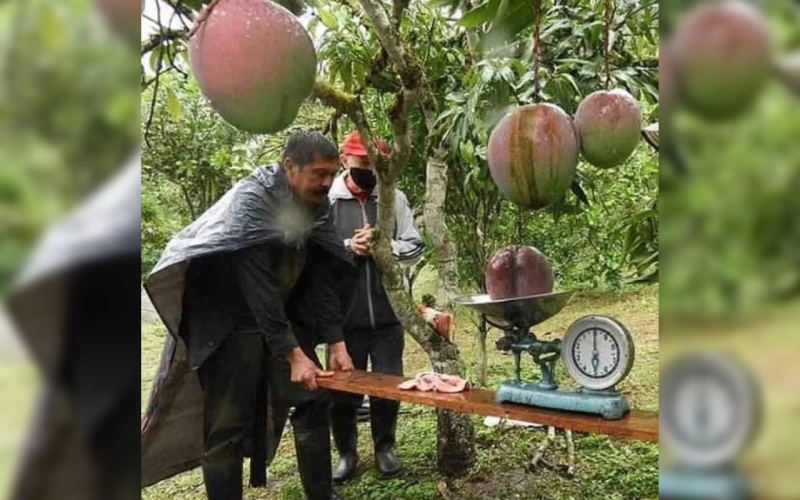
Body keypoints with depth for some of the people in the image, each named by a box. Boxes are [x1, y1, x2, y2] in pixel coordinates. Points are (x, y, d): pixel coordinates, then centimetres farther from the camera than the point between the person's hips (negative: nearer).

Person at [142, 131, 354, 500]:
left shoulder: (317, 206, -3)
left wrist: (336, 343, -6)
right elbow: (258, 286, -28)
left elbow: (322, 281, 0)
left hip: (285, 317, 7)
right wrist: (293, 355, -29)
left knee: (313, 401, 5)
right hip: (234, 321, -6)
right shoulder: (251, 200, -23)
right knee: (228, 424, -4)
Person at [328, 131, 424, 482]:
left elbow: (414, 247, 2)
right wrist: (348, 247, -17)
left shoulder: (395, 199, 4)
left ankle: (384, 447, 32)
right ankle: (347, 452, 29)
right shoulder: (326, 199, -4)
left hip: (387, 312, 2)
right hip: (345, 313, -1)